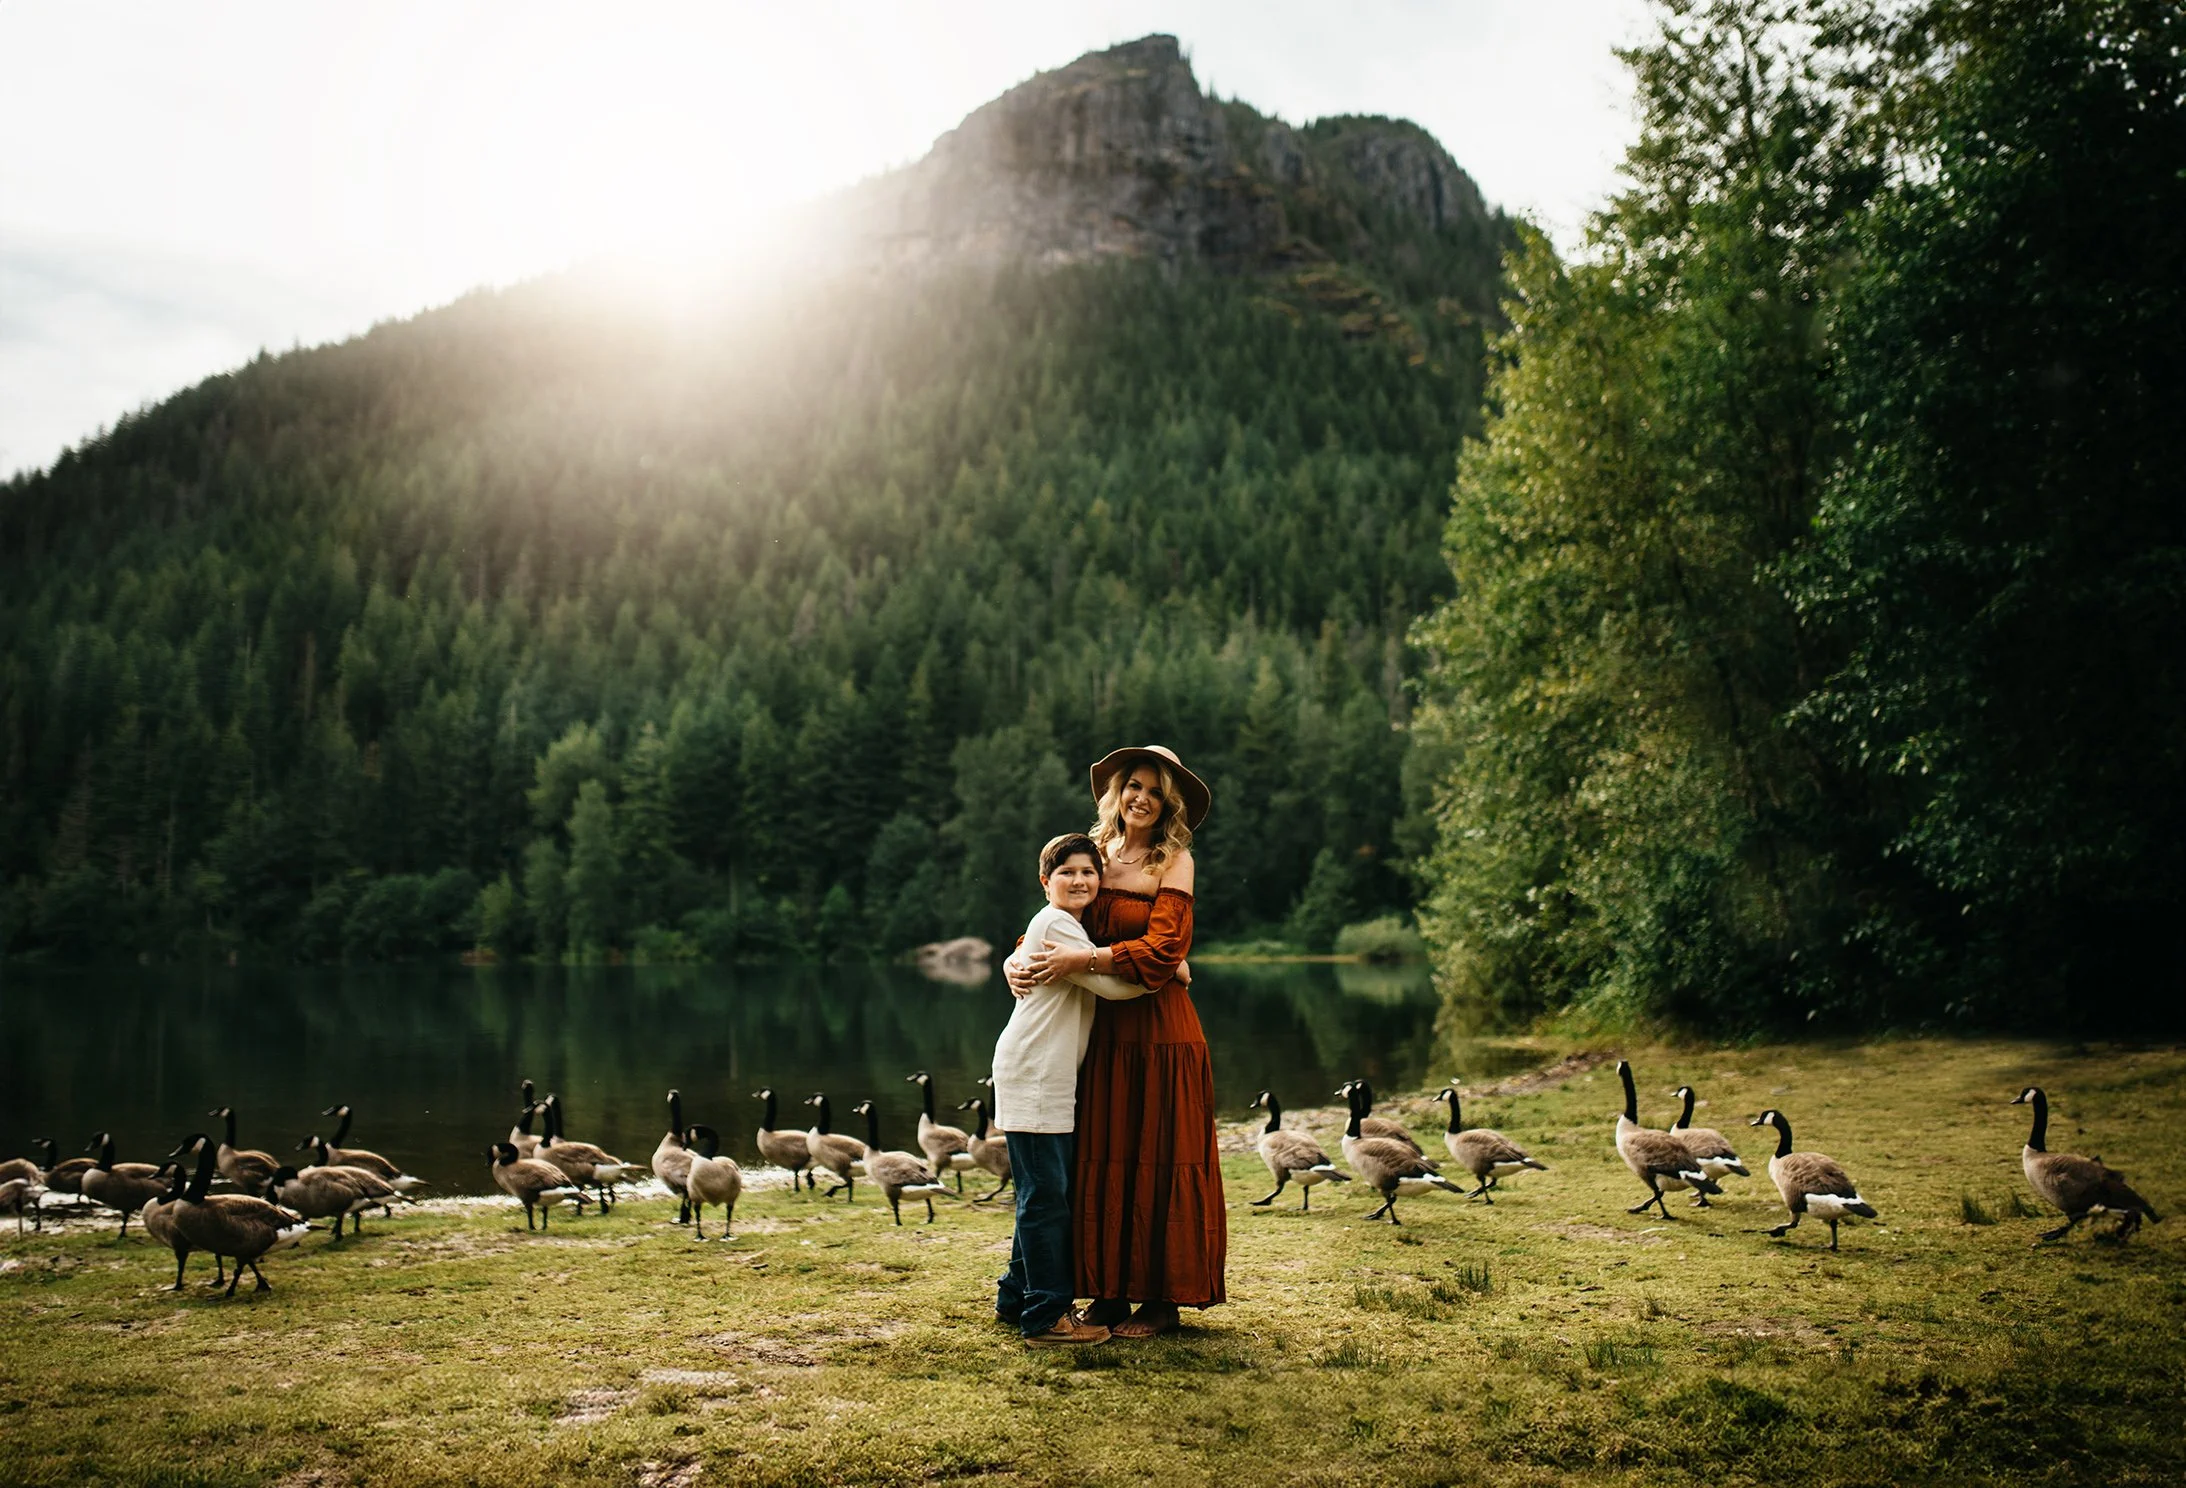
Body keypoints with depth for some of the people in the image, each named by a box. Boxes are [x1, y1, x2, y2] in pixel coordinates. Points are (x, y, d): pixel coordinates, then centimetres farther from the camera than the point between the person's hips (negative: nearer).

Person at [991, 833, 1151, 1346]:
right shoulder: (1056, 924, -12)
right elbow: (1109, 983, -16)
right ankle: (1046, 1315, -2)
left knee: (1045, 1196, 15)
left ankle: (1017, 1298, 25)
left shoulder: (1068, 927, 20)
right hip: (1033, 1079, -10)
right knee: (1046, 1196, -7)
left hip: (1051, 1080, 10)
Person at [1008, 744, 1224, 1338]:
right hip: (1101, 1027, 5)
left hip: (1159, 1028, -4)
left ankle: (1161, 1299, 10)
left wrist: (1083, 959, -23)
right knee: (1102, 1160, 7)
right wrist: (1019, 959, -9)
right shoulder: (1095, 854, 10)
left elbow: (1163, 949, -15)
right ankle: (1110, 1291, 18)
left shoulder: (1174, 861, -4)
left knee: (1155, 1159, 1)